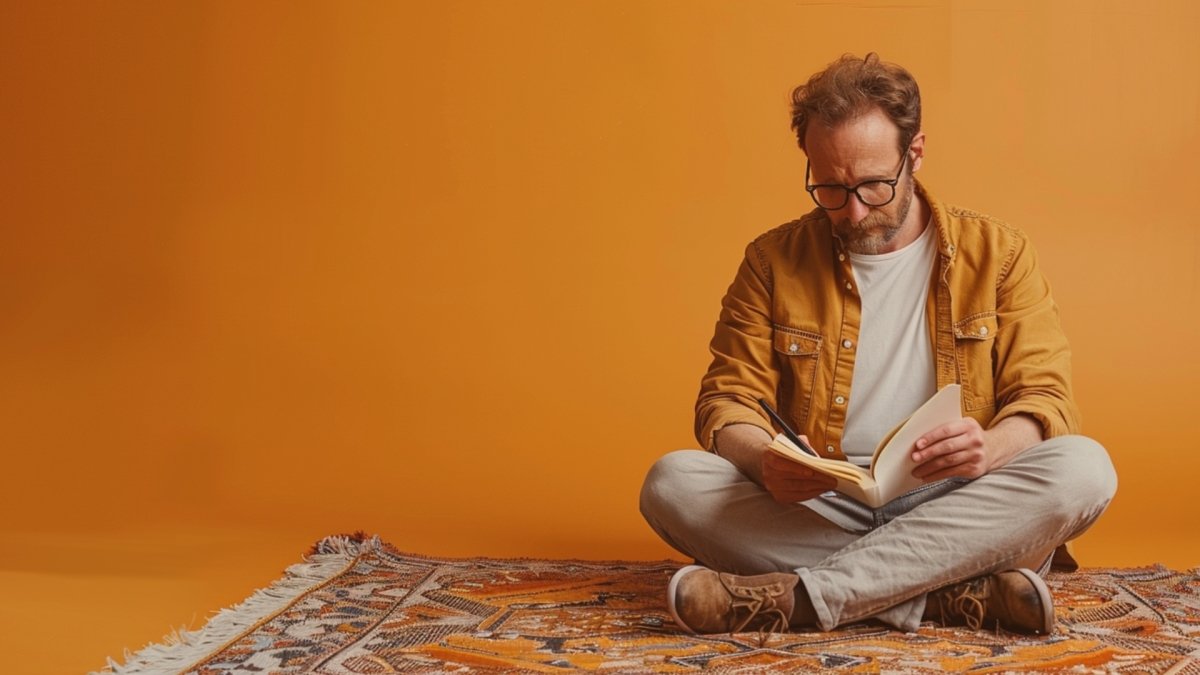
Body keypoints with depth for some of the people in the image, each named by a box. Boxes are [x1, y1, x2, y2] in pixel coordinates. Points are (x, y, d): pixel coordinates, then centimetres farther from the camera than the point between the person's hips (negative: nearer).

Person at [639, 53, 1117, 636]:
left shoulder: (998, 253, 6)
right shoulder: (773, 261, 7)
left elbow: (1045, 400, 1)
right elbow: (728, 400, 4)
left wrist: (989, 448, -24)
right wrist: (765, 461, -21)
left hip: (952, 512, 0)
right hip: (814, 513, 1)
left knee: (1084, 468, -29)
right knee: (672, 482, -25)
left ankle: (794, 597, -34)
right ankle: (950, 597, -31)